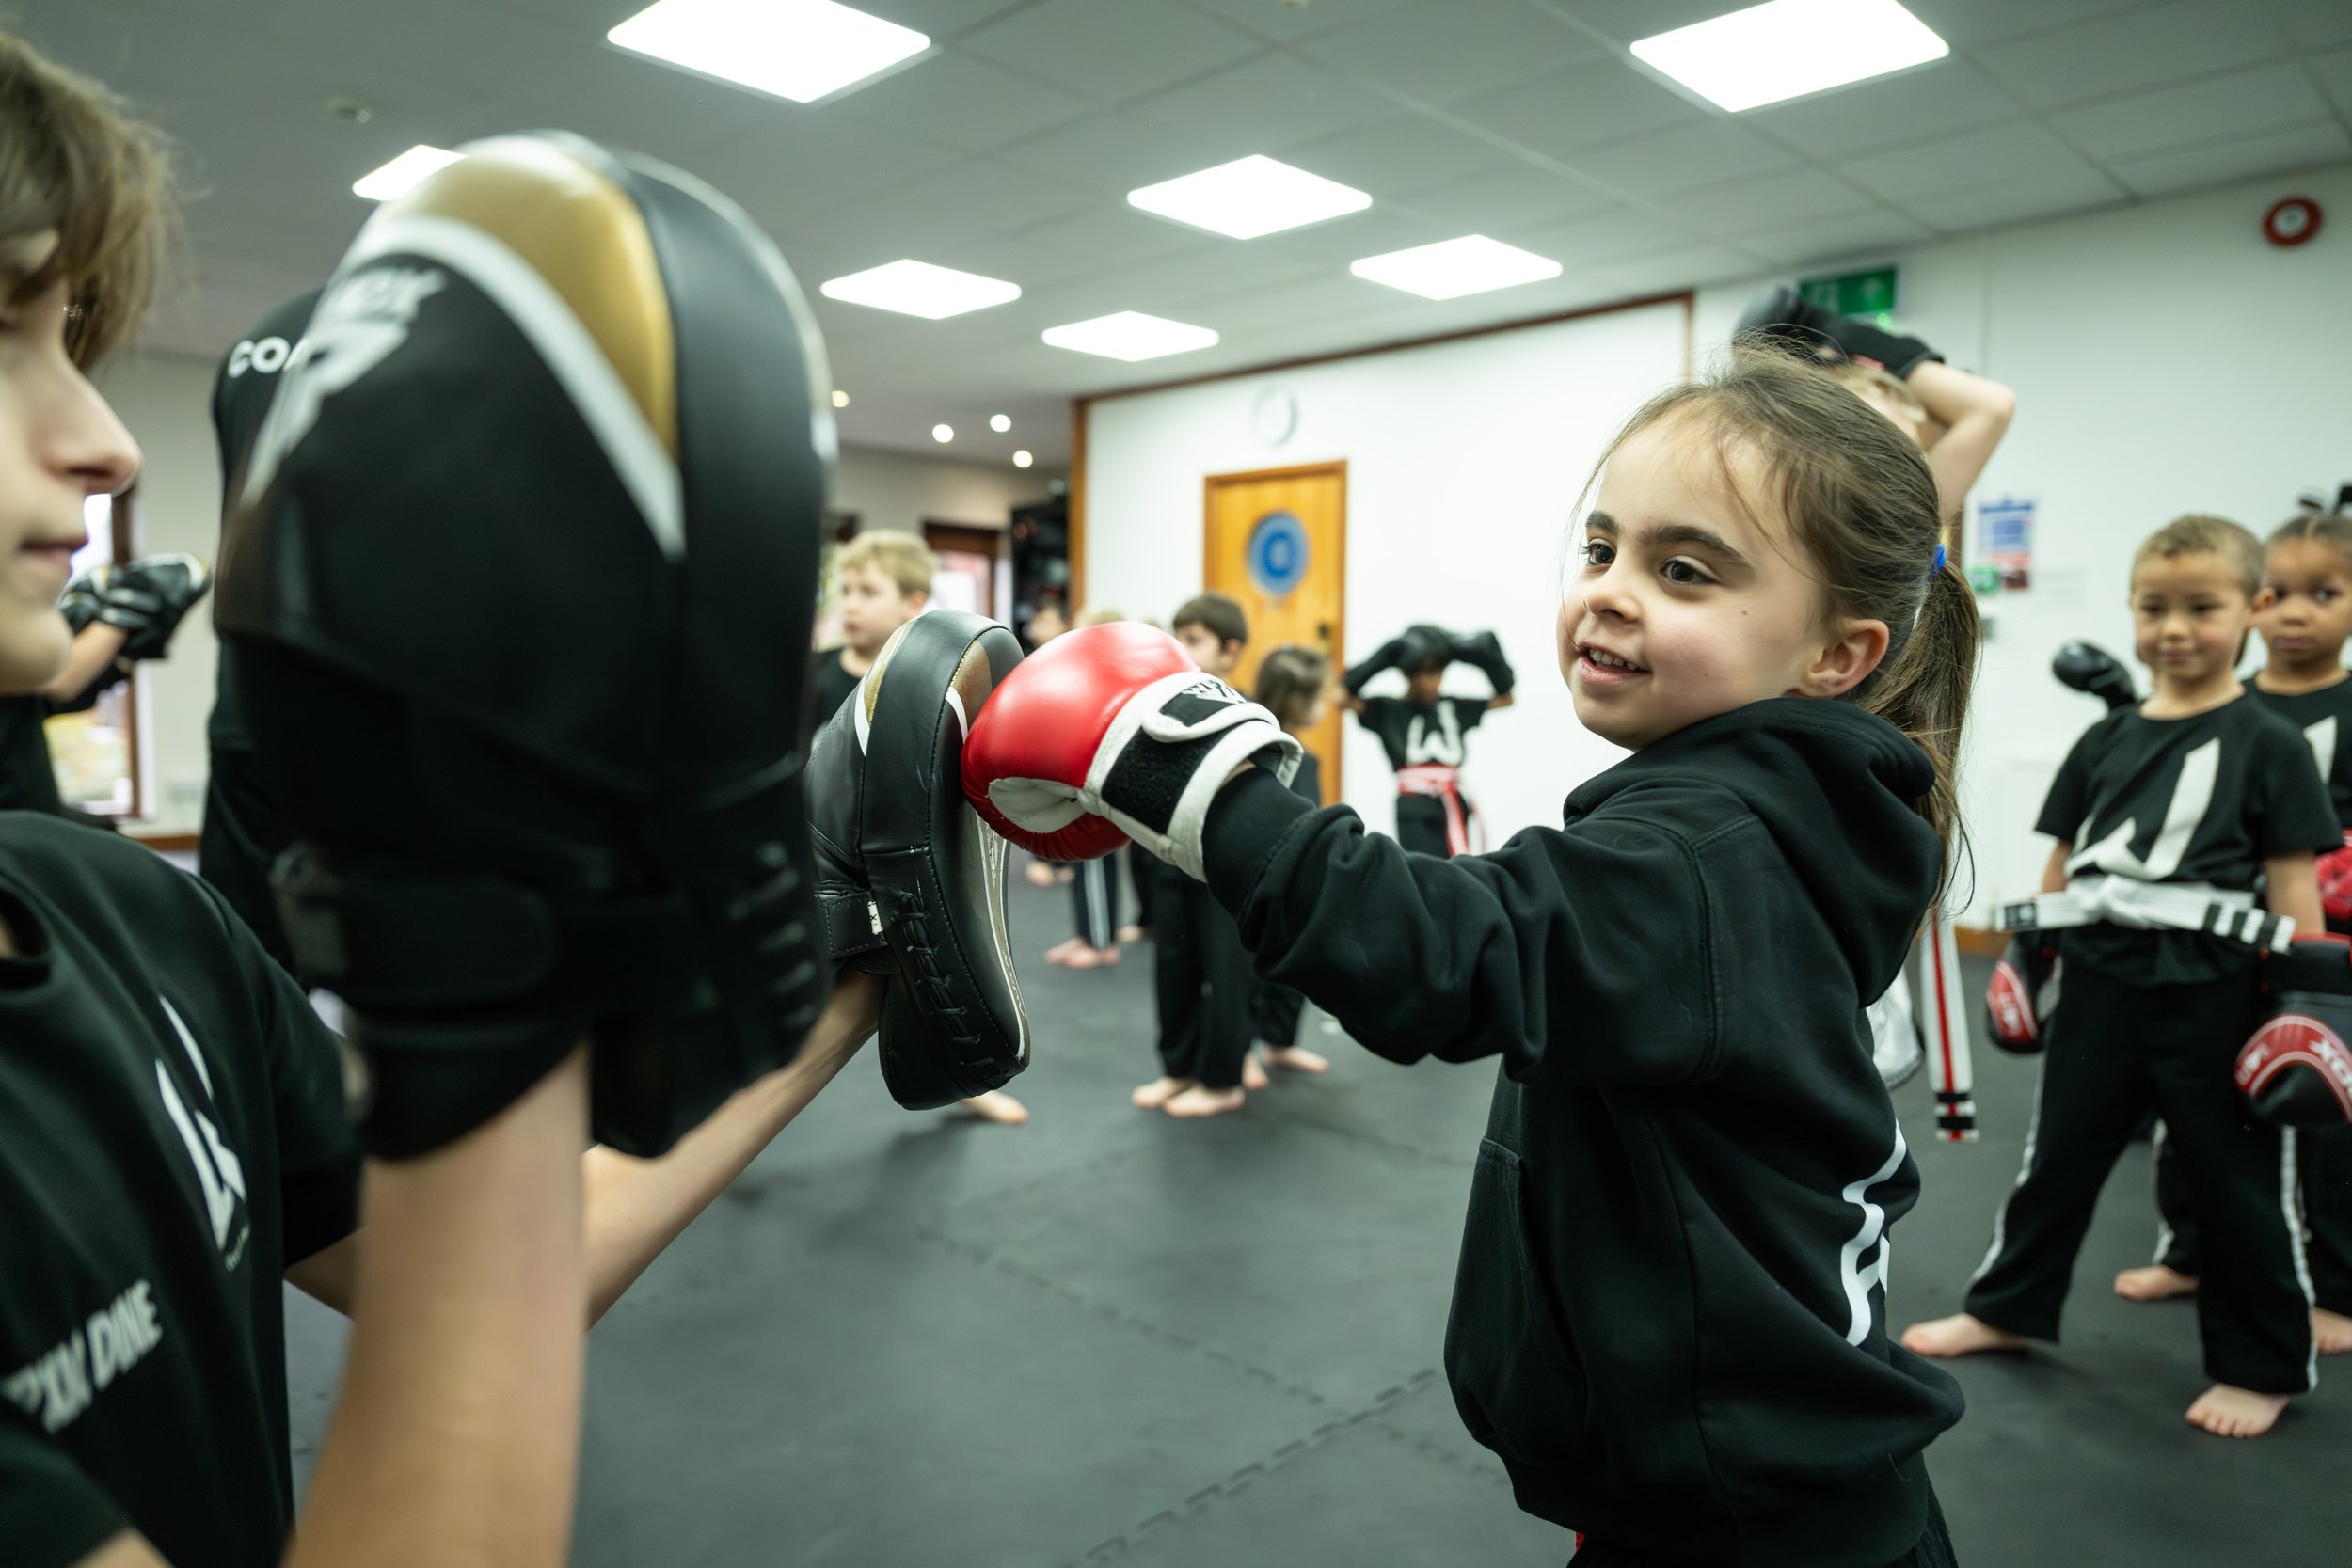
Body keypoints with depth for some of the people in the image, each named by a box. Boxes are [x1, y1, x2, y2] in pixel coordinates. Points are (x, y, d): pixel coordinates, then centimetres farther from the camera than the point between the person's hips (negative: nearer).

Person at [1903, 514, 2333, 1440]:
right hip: (2101, 988, 4)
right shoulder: (2106, 741, 7)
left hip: (2211, 999, -4)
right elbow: (2061, 864, 11)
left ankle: (2263, 1369, 28)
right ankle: (2007, 1308, 33)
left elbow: (2294, 885, -6)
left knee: (2237, 1182, 9)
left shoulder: (2268, 746, -4)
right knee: (2058, 1155, 16)